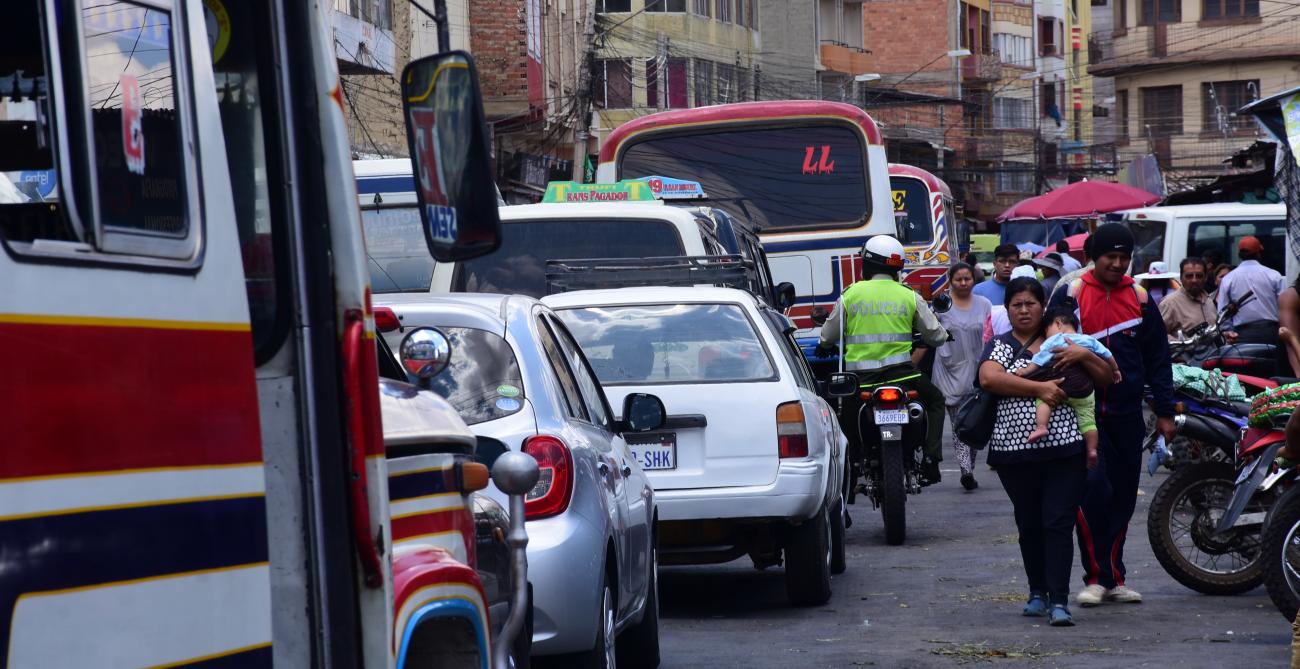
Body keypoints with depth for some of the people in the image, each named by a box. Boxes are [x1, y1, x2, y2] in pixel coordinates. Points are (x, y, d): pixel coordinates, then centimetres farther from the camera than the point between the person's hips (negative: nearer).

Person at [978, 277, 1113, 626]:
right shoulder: (1001, 345, 8)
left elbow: (1106, 378, 11)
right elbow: (988, 378, -14)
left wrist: (1085, 356, -9)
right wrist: (1038, 388, -19)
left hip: (1065, 449, 0)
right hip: (1015, 450, 1)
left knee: (1059, 524, -8)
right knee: (1029, 525, 11)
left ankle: (1059, 601, -9)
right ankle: (1038, 592, 26)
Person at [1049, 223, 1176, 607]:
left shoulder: (1140, 298, 10)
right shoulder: (1071, 294, 2)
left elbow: (1157, 358, 13)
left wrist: (1164, 411, 10)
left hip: (1127, 413, 3)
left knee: (1122, 496, 6)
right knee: (1092, 489, -14)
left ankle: (1113, 578, 15)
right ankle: (1096, 576, -7)